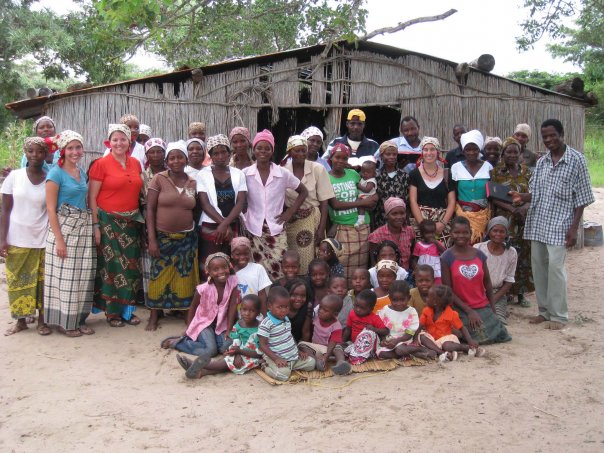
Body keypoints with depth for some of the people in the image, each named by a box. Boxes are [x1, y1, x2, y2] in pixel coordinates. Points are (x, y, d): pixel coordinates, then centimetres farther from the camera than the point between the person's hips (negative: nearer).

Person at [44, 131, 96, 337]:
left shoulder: (82, 172, 12)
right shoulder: (56, 173, -8)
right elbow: (51, 208, -11)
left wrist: (93, 228, 9)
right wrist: (59, 239, -16)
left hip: (84, 228, 6)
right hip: (64, 228, -6)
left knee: (83, 276, 8)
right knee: (65, 277, -1)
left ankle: (79, 319, 19)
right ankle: (64, 322, 10)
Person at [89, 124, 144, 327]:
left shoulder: (135, 163, 9)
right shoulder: (101, 164, -6)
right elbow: (92, 197, -6)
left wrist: (139, 220, 10)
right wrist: (95, 226, -11)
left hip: (132, 222, 5)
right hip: (108, 222, -5)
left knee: (130, 265, 8)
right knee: (111, 265, -1)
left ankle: (127, 309, 20)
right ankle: (112, 312, 11)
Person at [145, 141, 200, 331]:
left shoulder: (193, 183, 4)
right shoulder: (159, 179, -5)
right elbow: (150, 209, -6)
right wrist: (152, 239, -11)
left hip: (187, 238, 3)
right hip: (163, 237, -2)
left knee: (185, 277, 5)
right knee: (159, 276, 1)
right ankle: (154, 317, 13)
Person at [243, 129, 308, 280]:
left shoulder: (283, 173, -1)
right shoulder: (245, 174, -1)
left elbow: (303, 192, 10)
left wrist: (290, 212, 2)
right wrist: (242, 222, -2)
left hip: (276, 231, 0)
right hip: (253, 231, 0)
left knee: (277, 271, -4)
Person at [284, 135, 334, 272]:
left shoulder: (318, 169, -5)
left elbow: (324, 201, -3)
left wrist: (322, 229, -7)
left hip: (312, 220, -1)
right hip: (290, 222, 1)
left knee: (310, 261, 0)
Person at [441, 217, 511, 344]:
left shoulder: (479, 255, 3)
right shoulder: (447, 258, -9)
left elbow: (487, 283, 10)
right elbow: (447, 290, -10)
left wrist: (492, 307, 3)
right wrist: (468, 310, -13)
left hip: (483, 307, 4)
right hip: (462, 309, -4)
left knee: (500, 336, -4)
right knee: (482, 337, -17)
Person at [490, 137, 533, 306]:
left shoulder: (526, 172, 9)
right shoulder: (496, 172, 1)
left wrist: (524, 208, -13)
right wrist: (511, 208, -17)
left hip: (524, 220, 3)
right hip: (504, 220, -3)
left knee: (523, 255, 4)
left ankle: (521, 292, 14)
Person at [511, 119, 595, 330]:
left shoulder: (576, 160, -4)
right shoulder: (542, 162, 11)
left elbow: (581, 199, -5)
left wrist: (574, 228, -10)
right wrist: (521, 197, -8)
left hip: (559, 225, -5)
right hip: (537, 223, 6)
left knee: (555, 267, -9)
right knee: (538, 266, 8)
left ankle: (558, 315, 3)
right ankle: (544, 310, 21)